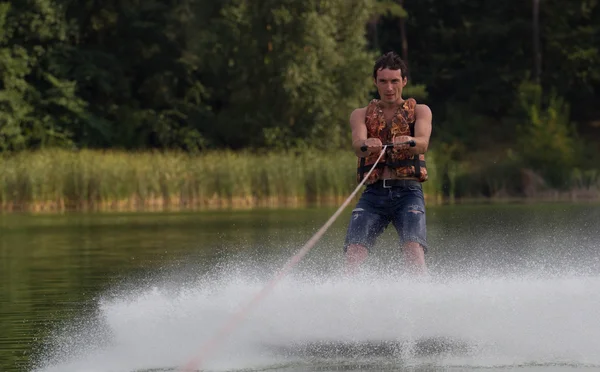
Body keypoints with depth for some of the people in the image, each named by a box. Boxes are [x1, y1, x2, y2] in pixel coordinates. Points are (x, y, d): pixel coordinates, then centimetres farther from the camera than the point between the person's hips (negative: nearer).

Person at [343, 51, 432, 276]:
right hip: (373, 192, 2)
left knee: (413, 249, -25)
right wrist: (366, 145, -32)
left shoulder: (419, 111, 12)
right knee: (354, 253, -18)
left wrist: (409, 141, -35)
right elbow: (357, 144, -5)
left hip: (408, 191, -2)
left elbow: (423, 143, -9)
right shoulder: (361, 114, 16)